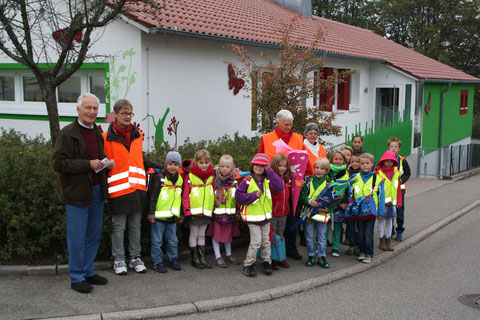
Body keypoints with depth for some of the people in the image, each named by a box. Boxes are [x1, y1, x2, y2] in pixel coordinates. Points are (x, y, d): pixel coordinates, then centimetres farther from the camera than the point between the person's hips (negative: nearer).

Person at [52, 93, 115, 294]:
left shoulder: (97, 132, 13)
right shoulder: (67, 133, -11)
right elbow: (58, 163, -17)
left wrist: (106, 163, 5)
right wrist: (88, 164, -22)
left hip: (96, 190, 8)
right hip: (77, 192, -7)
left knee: (94, 234, 14)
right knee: (77, 237, 0)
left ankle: (88, 272, 28)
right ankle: (76, 278, 13)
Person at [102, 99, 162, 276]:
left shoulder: (137, 135, 10)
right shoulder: (106, 138, -6)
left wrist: (158, 167, 18)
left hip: (137, 188, 5)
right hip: (118, 188, -5)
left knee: (135, 226, 13)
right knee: (118, 226, 5)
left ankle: (135, 258, 25)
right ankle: (119, 260, 18)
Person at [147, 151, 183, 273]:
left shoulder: (180, 179, 9)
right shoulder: (159, 177, -10)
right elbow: (152, 197, -10)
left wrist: (179, 215, 18)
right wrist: (151, 214, -12)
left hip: (172, 217, 5)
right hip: (159, 216, -5)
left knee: (173, 241, 14)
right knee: (157, 241, 3)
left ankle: (173, 260, 27)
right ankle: (157, 262, 13)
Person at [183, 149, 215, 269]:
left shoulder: (211, 177, 6)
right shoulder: (190, 176, -9)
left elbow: (213, 194, 12)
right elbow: (185, 195, -10)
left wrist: (212, 209, 10)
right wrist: (187, 210, -14)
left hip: (206, 212, 4)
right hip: (194, 211, -4)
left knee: (202, 235, 14)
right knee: (194, 234, 6)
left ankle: (202, 257, 22)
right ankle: (194, 258, 15)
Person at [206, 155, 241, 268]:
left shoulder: (235, 179, -1)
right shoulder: (214, 179, -9)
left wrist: (238, 211, 4)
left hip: (230, 212, 3)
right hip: (217, 211, -3)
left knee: (229, 233, 15)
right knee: (216, 233, 3)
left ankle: (229, 254, 31)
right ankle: (218, 257, 15)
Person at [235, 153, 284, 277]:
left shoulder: (268, 180, 4)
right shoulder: (247, 181, -8)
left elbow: (280, 186, -12)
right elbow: (238, 196, -10)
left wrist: (270, 171, -11)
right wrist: (254, 195, -19)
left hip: (266, 216, 5)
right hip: (252, 217, -4)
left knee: (266, 241, 13)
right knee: (256, 241, -6)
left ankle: (267, 262, 28)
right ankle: (248, 264, 7)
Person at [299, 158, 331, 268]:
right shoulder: (309, 181, -1)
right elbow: (301, 196, 0)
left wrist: (327, 208, -17)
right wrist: (309, 201, -19)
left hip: (322, 214, 0)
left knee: (322, 237, 7)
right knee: (309, 237, 8)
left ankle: (321, 257, 19)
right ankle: (311, 256, 21)